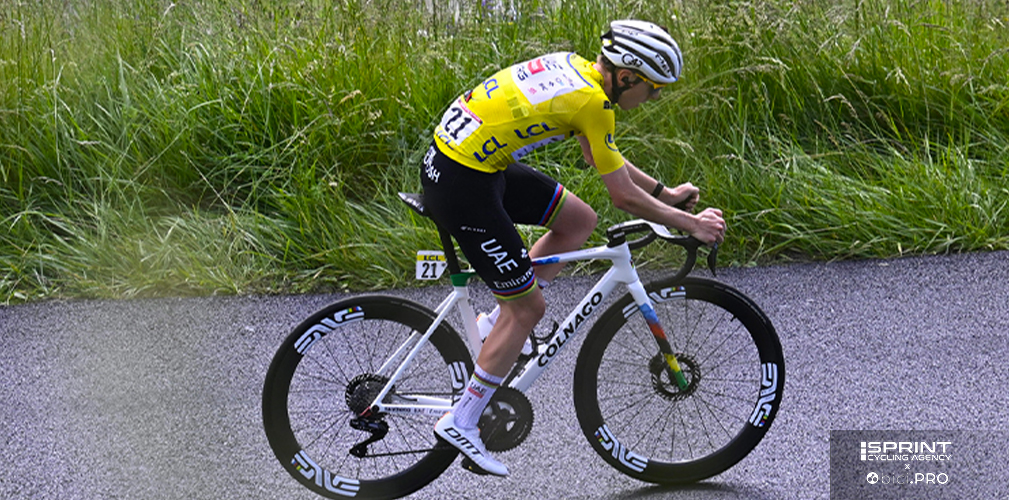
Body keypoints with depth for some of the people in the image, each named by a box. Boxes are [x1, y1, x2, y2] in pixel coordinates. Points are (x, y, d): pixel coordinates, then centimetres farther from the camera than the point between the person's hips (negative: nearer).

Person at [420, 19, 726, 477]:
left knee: (579, 220, 18)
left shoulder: (572, 66, 9)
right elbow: (624, 196, -11)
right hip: (464, 186, -9)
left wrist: (665, 193, 25)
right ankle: (461, 422, 9)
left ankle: (498, 322, 21)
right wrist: (691, 224, 1)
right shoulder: (591, 103, -18)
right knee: (528, 309, 3)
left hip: (451, 152, 9)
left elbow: (603, 157, 23)